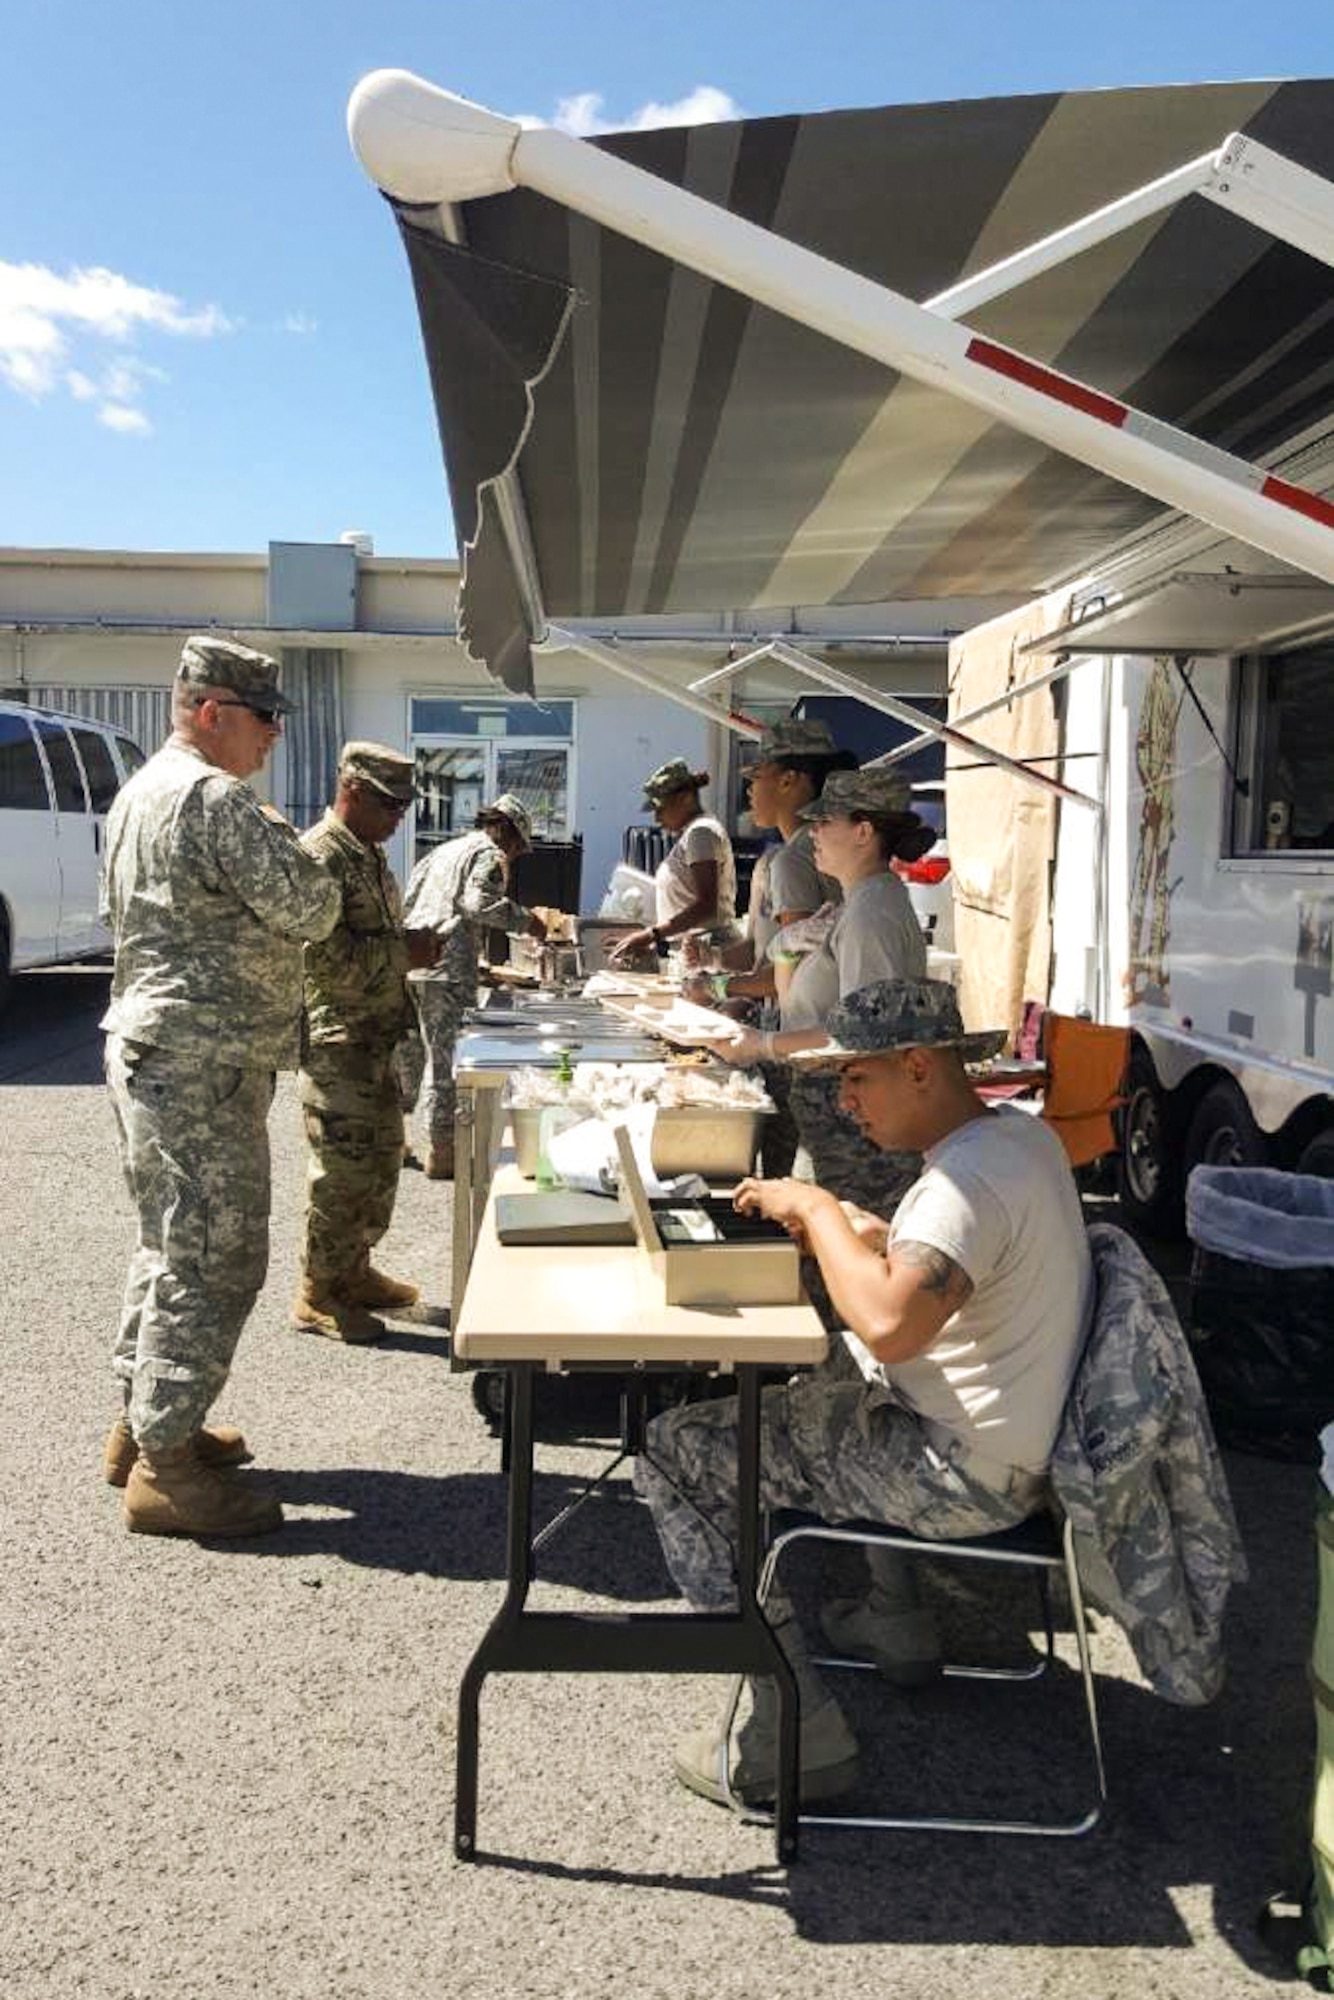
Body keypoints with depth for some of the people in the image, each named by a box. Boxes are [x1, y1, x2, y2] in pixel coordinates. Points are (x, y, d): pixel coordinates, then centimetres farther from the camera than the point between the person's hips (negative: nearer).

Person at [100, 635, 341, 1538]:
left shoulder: (142, 791, 16)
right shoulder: (217, 799, -17)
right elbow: (310, 910, -19)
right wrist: (284, 839, 1)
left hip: (151, 1046, 11)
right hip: (202, 1059, -11)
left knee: (173, 1243, 19)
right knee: (217, 1257, -6)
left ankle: (143, 1423, 29)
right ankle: (165, 1465, 1)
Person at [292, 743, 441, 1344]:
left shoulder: (369, 855, 15)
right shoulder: (320, 856, -17)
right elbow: (327, 959, -25)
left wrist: (413, 947, 7)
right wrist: (406, 953, -18)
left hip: (375, 1040, 10)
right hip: (335, 1041, -10)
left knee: (381, 1159, 17)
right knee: (343, 1169, -3)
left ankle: (354, 1272, 31)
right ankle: (316, 1296, 10)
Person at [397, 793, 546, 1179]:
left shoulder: (441, 851, 24)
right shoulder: (489, 854, -2)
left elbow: (408, 899, 23)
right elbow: (479, 902, -17)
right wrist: (525, 921, -8)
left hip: (409, 960, 8)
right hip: (448, 969, -8)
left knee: (408, 1053, 17)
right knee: (446, 1059, -3)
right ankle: (441, 1151, 1)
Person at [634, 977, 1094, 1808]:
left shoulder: (971, 1178, -26)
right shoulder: (1024, 1133, 5)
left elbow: (888, 1324, -39)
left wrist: (818, 1209, -24)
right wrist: (867, 1235, 2)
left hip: (965, 1475, -10)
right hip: (1019, 1435, 10)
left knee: (675, 1450, -8)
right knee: (782, 1381, 31)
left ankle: (798, 1732, -5)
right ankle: (891, 1609, 33)